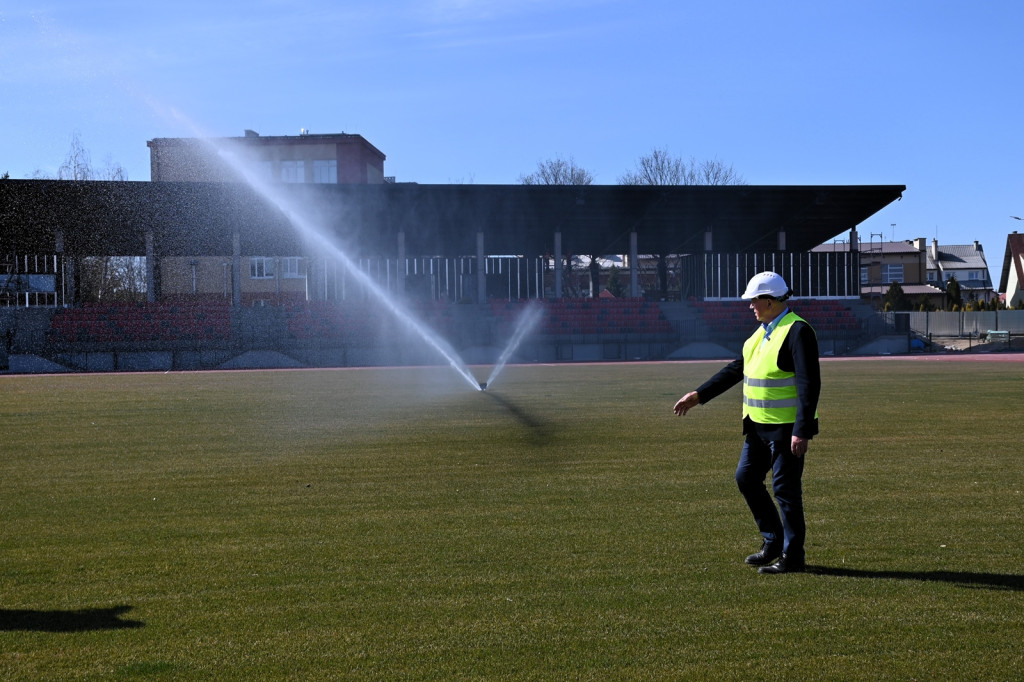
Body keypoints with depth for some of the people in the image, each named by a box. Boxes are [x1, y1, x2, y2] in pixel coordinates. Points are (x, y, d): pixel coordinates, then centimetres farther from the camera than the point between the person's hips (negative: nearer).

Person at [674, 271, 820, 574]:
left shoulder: (797, 331, -16)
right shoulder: (762, 331, 13)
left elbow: (809, 385, -21)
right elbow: (737, 368, 19)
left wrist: (802, 432, -26)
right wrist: (699, 395, 18)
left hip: (786, 428, -9)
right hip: (758, 425, 9)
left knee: (785, 489, -3)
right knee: (746, 478, 14)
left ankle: (793, 556, 9)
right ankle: (773, 541, 26)